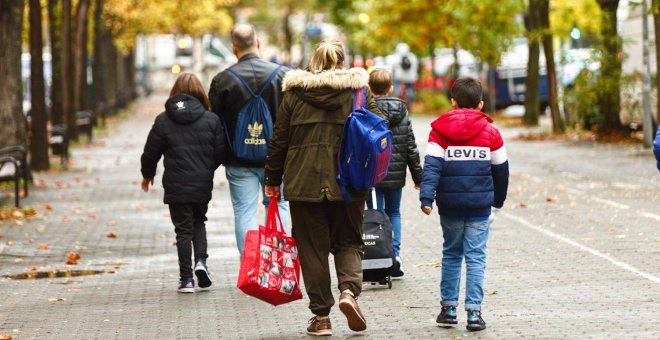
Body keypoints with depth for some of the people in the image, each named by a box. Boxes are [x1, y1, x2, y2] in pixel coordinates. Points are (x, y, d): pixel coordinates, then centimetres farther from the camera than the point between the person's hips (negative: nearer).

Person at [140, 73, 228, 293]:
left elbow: (151, 153, 0)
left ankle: (187, 279, 3)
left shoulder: (163, 120, -3)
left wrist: (147, 174, 20)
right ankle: (201, 261, -2)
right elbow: (221, 153, -1)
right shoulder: (211, 119, -2)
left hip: (176, 186, -1)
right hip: (202, 184, 1)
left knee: (183, 229, 5)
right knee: (199, 222, 21)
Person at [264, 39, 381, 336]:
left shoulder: (294, 93, 4)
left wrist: (273, 179, 14)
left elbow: (279, 140, 5)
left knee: (312, 247, 7)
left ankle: (321, 316, 5)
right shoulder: (359, 91, 3)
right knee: (348, 242, 13)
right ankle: (349, 290, -14)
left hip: (304, 183, 0)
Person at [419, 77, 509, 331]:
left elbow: (432, 165, -11)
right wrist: (499, 199, 24)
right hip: (480, 204, -1)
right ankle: (473, 311, -7)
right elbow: (501, 169, 10)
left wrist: (426, 197, -15)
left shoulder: (440, 130, -1)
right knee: (476, 257, 0)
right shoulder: (490, 132, 2)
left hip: (449, 204, 1)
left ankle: (449, 308, 16)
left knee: (451, 254, 14)